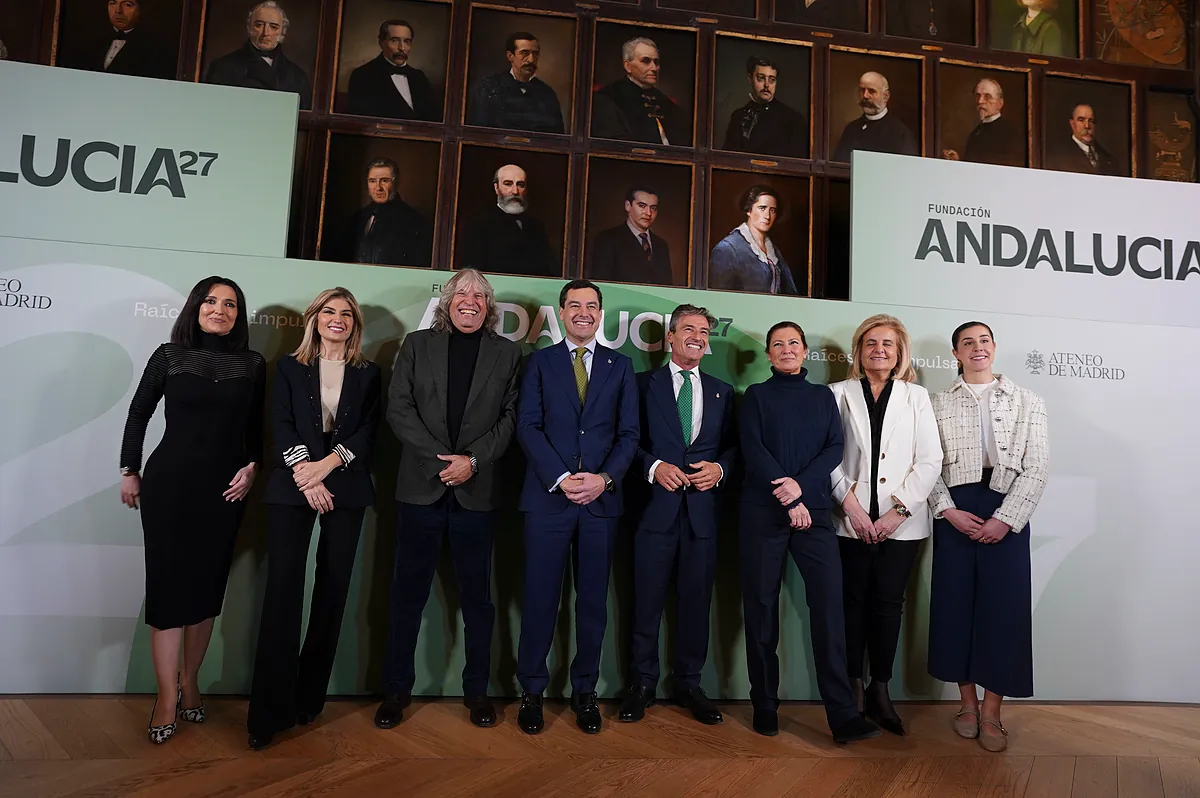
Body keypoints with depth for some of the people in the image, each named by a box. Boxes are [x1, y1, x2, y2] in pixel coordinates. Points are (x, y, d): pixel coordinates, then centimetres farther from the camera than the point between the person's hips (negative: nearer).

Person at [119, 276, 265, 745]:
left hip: (225, 489, 2)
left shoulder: (252, 365, 4)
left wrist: (251, 467, -2)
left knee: (207, 586, 8)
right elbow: (138, 414, 7)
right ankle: (167, 696, 8)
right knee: (168, 584, -1)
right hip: (168, 483, -1)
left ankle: (189, 682, 24)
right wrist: (129, 471, 7)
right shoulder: (169, 357, 1)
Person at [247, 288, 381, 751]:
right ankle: (269, 712, 1)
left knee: (332, 591, 3)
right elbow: (281, 426, 1)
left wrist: (327, 463, -13)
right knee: (282, 591, -6)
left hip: (346, 490, 1)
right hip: (292, 488, -1)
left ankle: (308, 699, 16)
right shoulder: (290, 367, 12)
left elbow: (368, 432, 1)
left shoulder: (368, 374, 12)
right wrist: (306, 475, -12)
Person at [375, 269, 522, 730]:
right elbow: (398, 408, 0)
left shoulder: (507, 353, 8)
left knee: (477, 595, 8)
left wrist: (473, 460, -12)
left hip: (477, 491, 0)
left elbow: (510, 417, 1)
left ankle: (476, 689, 21)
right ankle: (397, 689, 22)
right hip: (421, 486, 0)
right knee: (408, 592, 8)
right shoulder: (417, 344, 9)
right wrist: (441, 459, -10)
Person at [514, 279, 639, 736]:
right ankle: (532, 691, 20)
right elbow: (528, 426, -2)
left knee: (593, 601, 9)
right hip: (548, 496, -1)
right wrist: (560, 478, -13)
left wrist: (604, 479, -11)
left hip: (602, 498, 1)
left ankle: (584, 691, 24)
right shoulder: (540, 362, 8)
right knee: (540, 598, 4)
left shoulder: (620, 365, 11)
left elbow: (628, 433, 5)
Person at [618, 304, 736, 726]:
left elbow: (733, 446, 13)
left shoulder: (722, 391, 16)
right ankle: (642, 684, 19)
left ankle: (689, 683, 24)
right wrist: (654, 466, -14)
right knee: (647, 599, 3)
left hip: (703, 506, 3)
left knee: (697, 599, 8)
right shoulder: (644, 384, 6)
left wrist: (719, 468, -6)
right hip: (656, 504, -2)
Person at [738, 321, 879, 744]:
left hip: (814, 511, 2)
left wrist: (801, 484, -12)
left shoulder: (823, 396, 15)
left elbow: (835, 449, 4)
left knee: (829, 604, -7)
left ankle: (842, 713, -1)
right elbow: (753, 451, -3)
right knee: (761, 606, 2)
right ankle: (765, 705, 14)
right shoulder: (756, 395, 8)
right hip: (762, 512, -1)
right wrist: (788, 501, -10)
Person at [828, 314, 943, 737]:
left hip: (901, 521, 1)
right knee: (853, 602, 5)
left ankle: (880, 690, 16)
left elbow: (930, 461, 2)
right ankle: (854, 687, 16)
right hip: (853, 520, 0)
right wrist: (850, 504, -9)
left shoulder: (917, 396, 8)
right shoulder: (840, 393, 5)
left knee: (888, 603, 4)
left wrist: (898, 510, -7)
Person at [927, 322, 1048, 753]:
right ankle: (968, 702, 20)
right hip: (955, 513, 1)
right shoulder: (938, 403, 8)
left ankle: (991, 711, 13)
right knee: (955, 602, 4)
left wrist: (1005, 519, -11)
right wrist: (949, 510, -10)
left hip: (1006, 512, 0)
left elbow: (1036, 469, -1)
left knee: (1003, 606, 0)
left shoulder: (1027, 402, 6)